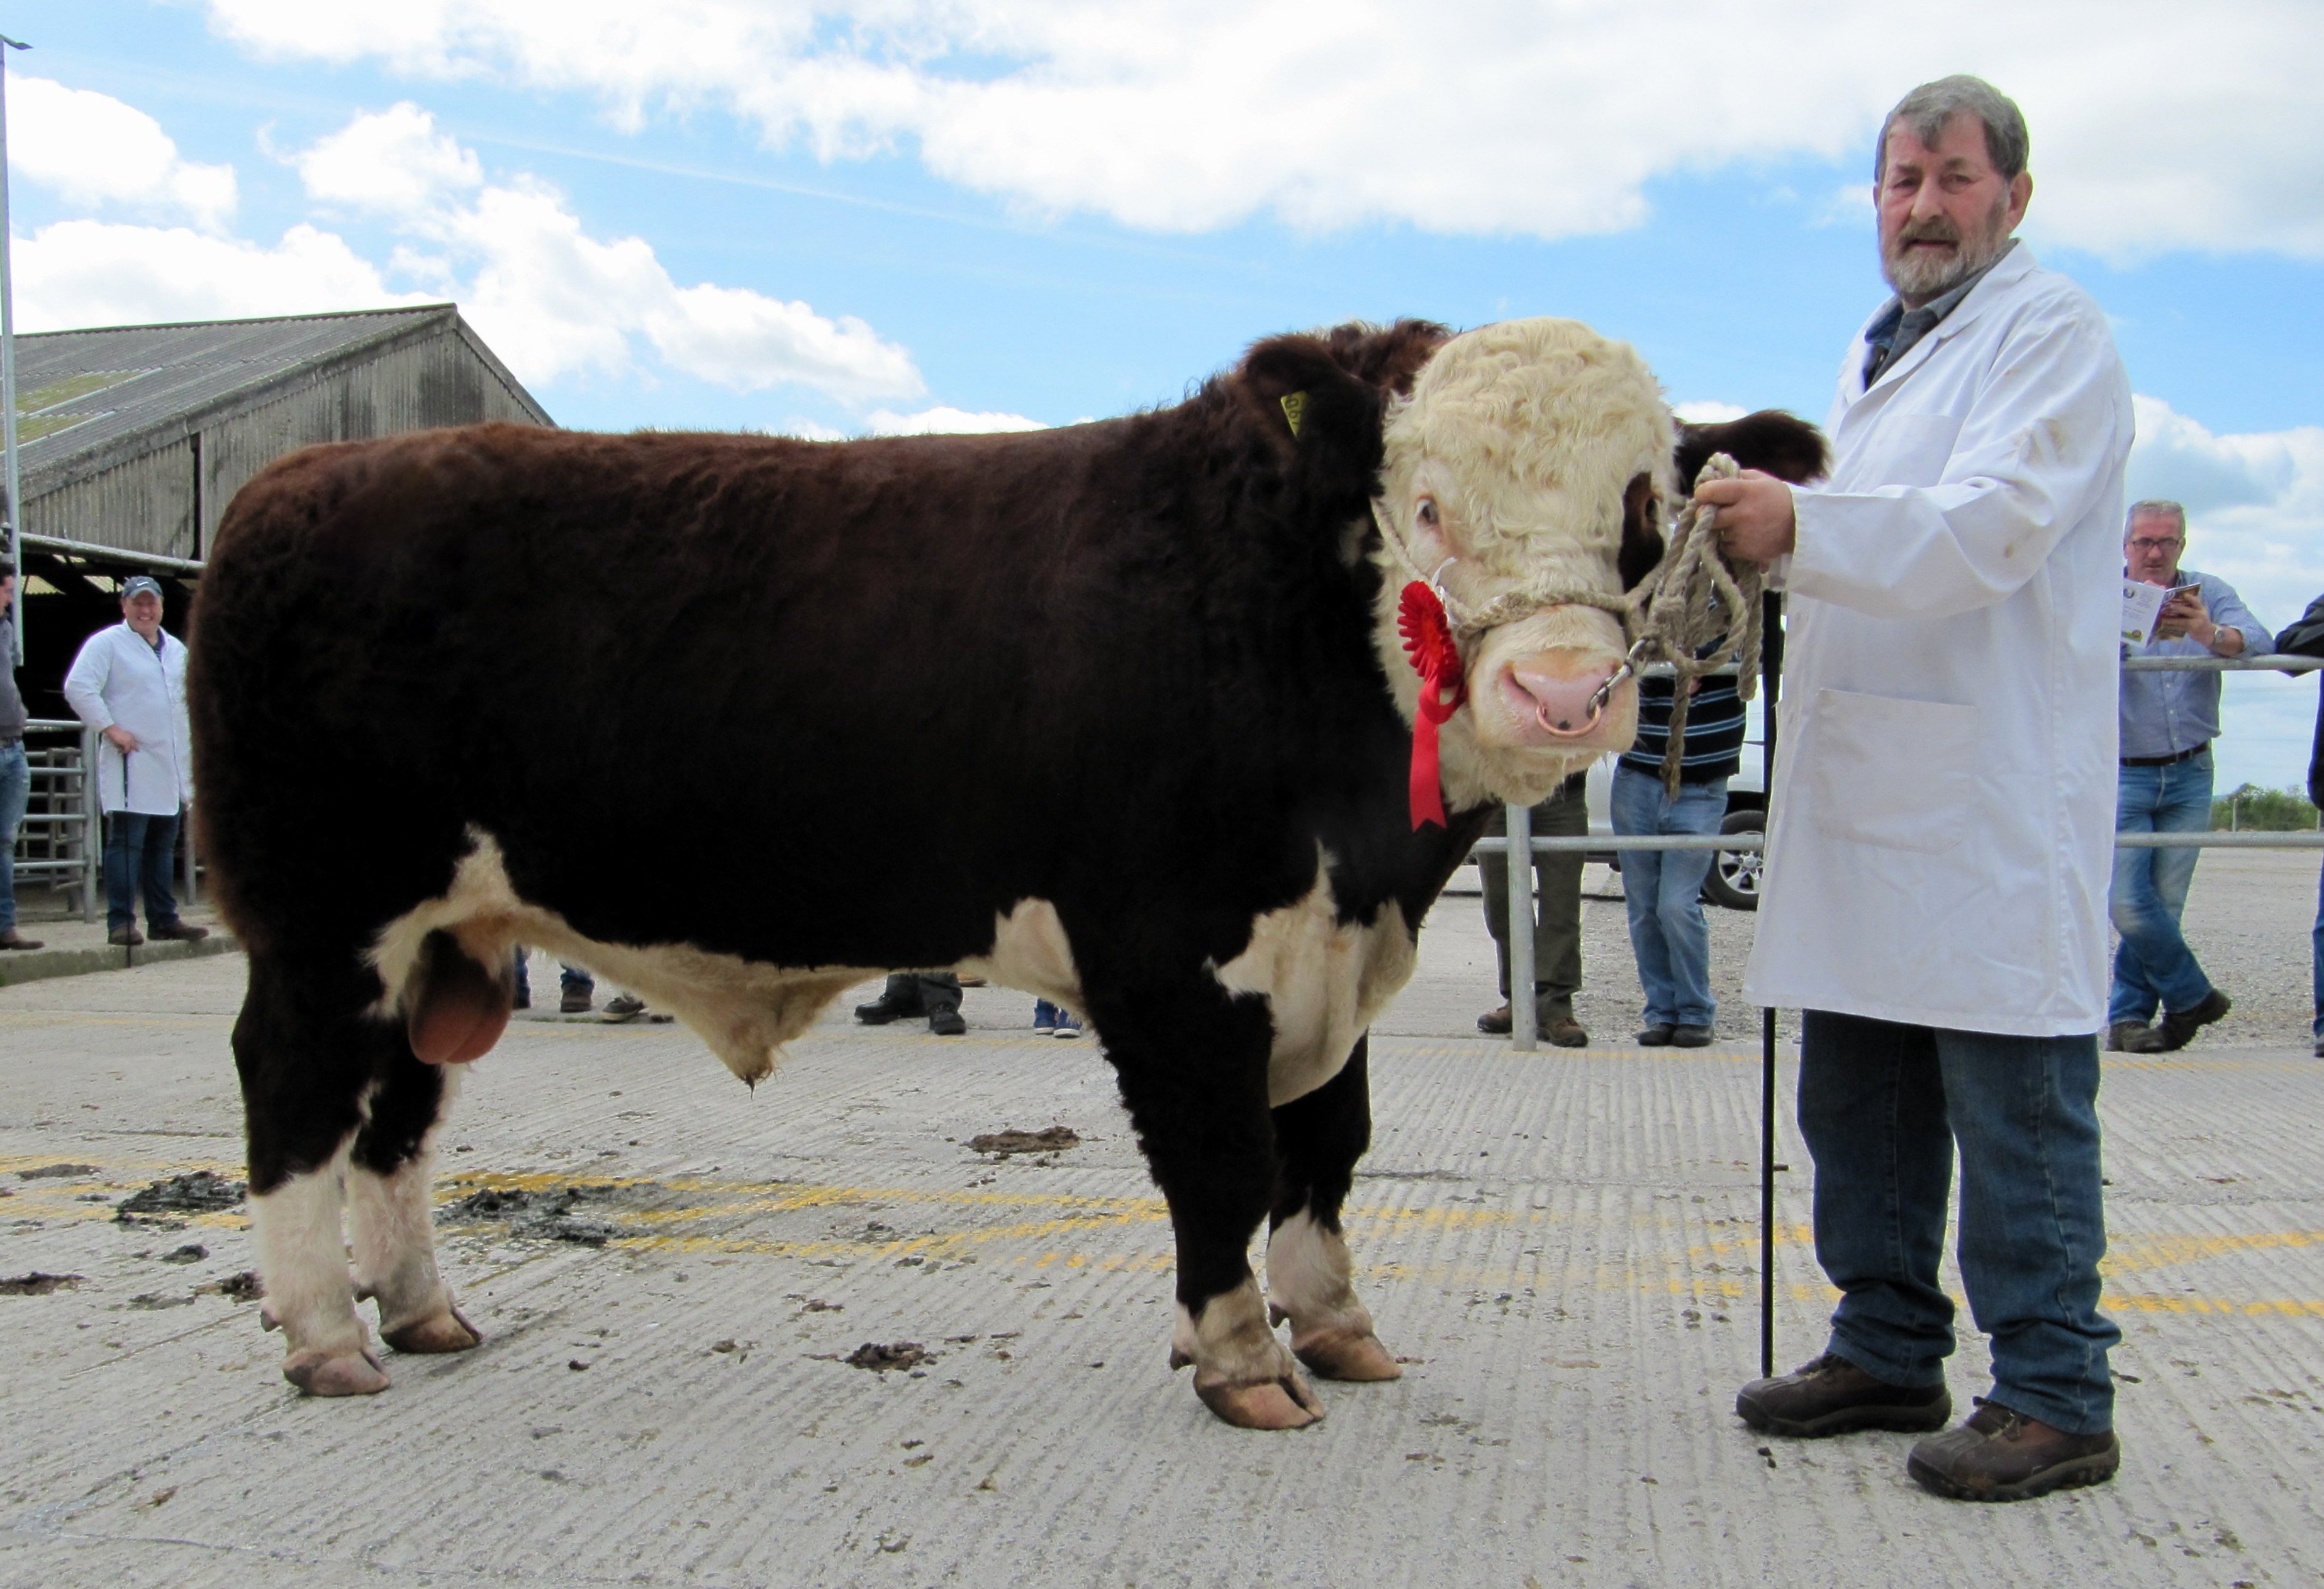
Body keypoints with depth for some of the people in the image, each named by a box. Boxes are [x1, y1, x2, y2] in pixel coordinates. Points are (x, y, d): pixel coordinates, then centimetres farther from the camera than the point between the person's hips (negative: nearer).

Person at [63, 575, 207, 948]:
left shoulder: (177, 649, 19)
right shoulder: (107, 643, -2)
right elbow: (78, 688, -13)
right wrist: (110, 728, -17)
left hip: (171, 766, 7)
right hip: (130, 764, -7)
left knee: (163, 846, 11)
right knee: (126, 844, -9)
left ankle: (163, 919, 17)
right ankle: (120, 922, -7)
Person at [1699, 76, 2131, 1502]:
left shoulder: (2054, 332, -3)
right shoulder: (1878, 352, 23)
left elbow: (1988, 529, -18)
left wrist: (1804, 527, -26)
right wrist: (1758, 518, 14)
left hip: (1999, 804, -9)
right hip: (1862, 790, 9)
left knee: (2016, 1106, -4)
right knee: (1858, 1098, 13)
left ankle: (2056, 1398, 7)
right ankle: (1890, 1354, 26)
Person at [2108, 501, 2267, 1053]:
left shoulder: (2210, 593, 5)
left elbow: (2258, 639, -14)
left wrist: (2210, 634, -36)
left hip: (2190, 777, 2)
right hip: (2125, 774, -2)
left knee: (2165, 903, 3)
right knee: (2128, 903, -10)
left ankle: (2129, 1016, 13)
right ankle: (2192, 996, 11)